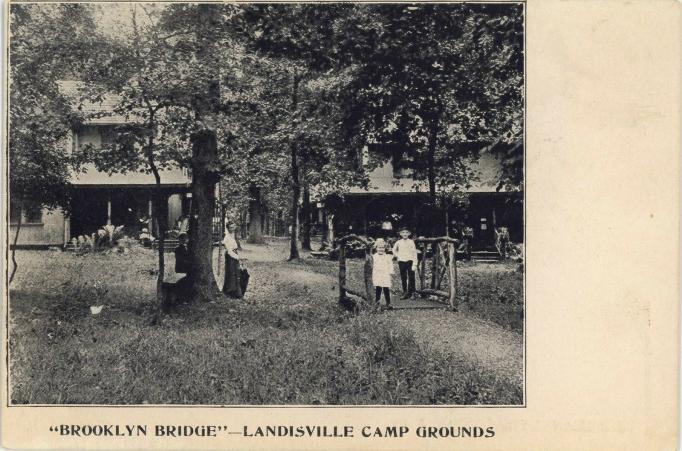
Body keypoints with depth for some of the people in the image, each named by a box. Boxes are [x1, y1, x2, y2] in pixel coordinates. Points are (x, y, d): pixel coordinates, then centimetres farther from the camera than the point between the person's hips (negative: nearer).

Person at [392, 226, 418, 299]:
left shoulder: (411, 242, -1)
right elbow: (394, 250, 23)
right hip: (401, 262, 2)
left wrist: (414, 264, -9)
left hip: (410, 261, -2)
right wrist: (397, 256, 7)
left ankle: (411, 292, 4)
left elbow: (414, 253, -3)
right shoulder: (398, 242, 5)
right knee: (403, 278, 6)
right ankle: (405, 292, 12)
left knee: (411, 277, -2)